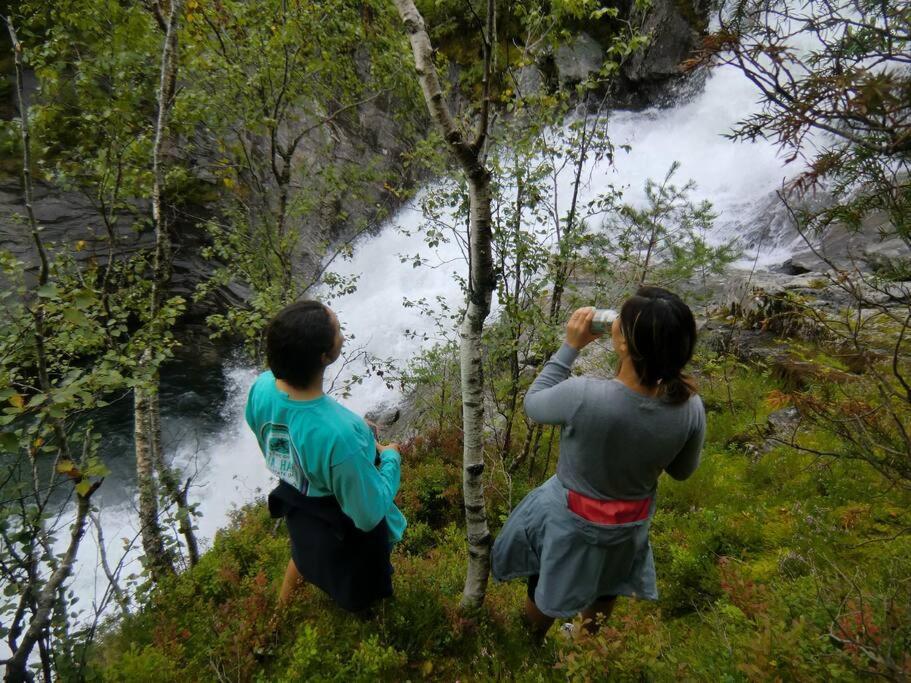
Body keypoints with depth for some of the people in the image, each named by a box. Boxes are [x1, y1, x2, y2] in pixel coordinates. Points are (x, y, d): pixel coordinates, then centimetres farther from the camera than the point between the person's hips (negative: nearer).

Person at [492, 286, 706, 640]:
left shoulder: (583, 395, -39)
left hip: (570, 518, -3)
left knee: (547, 584, 29)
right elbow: (682, 471, -6)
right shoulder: (690, 408, -25)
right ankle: (589, 635, 64)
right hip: (631, 521, 4)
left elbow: (533, 404, -16)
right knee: (608, 583, 35)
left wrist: (571, 347, -15)